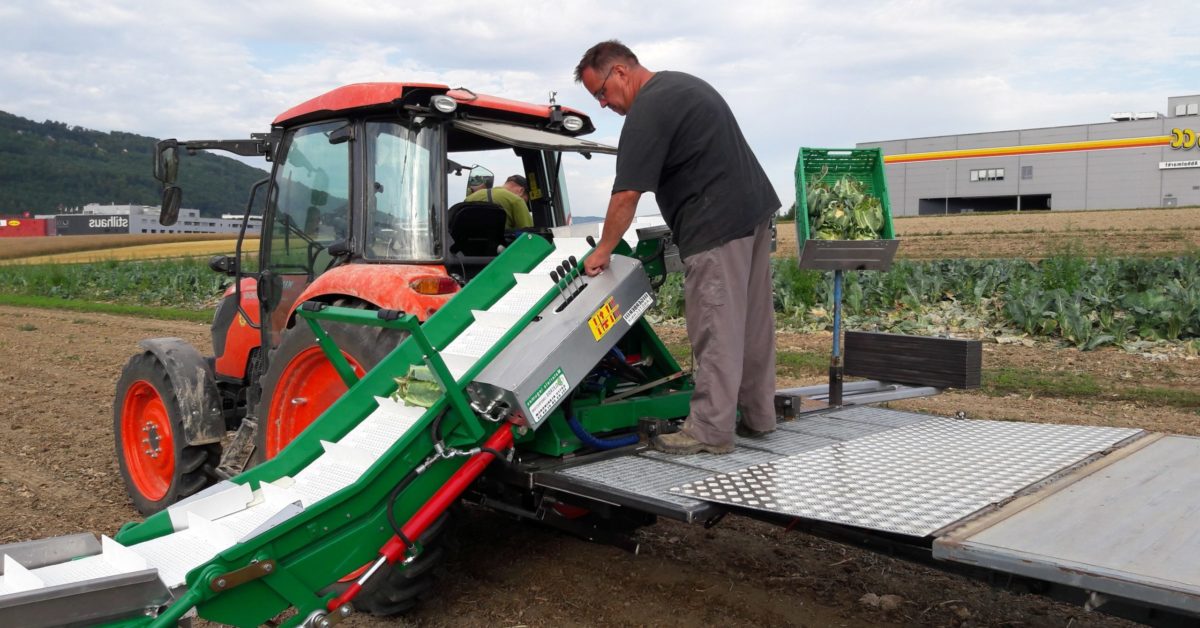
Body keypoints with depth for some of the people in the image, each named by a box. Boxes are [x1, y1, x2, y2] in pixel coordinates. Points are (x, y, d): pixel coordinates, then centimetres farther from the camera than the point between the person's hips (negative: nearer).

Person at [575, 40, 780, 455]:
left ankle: (710, 432, 0)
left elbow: (627, 194, -16)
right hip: (754, 208, 10)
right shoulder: (683, 83, 19)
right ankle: (757, 416, 24)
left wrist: (603, 250, -6)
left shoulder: (648, 110, -13)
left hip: (717, 225, -10)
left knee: (715, 328, -6)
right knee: (753, 322, 14)